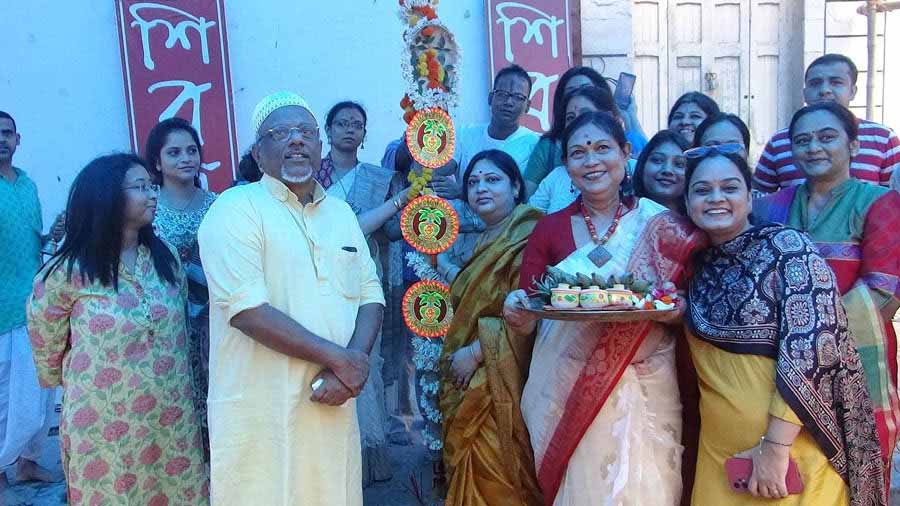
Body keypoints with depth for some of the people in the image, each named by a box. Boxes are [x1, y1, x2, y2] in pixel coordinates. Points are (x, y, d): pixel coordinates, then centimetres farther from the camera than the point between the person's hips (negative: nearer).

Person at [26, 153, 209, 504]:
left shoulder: (166, 256, 1)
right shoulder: (69, 271, -13)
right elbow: (46, 343, 1)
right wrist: (77, 383, 14)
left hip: (172, 418, 4)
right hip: (106, 426, -4)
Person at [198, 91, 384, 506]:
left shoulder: (341, 212, 12)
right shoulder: (236, 209, -8)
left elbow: (370, 295, 7)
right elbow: (247, 310, -18)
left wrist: (349, 366, -10)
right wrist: (337, 357, -15)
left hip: (331, 403, 6)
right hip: (262, 412, -5)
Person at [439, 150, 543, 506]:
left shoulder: (528, 237, -11)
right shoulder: (483, 243, 16)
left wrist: (476, 352, -15)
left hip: (501, 381, -8)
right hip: (469, 383, 8)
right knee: (474, 475, 13)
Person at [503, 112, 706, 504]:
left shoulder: (662, 225, -1)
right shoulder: (549, 228, 2)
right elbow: (525, 321, 2)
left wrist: (674, 308, -16)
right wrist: (516, 313, -19)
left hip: (642, 389, 0)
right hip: (563, 390, 1)